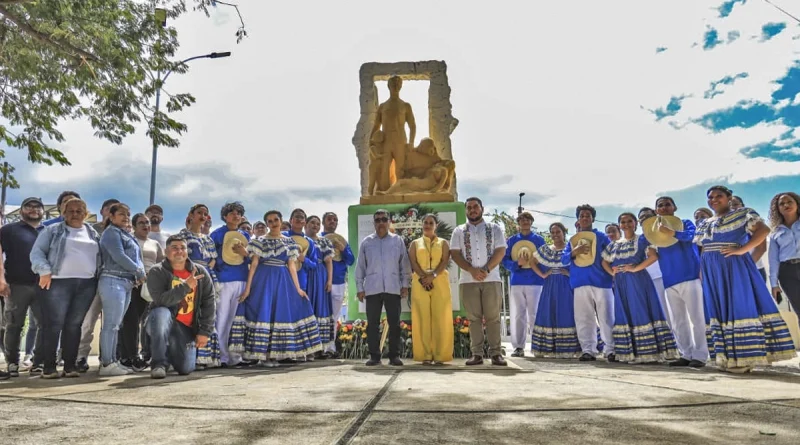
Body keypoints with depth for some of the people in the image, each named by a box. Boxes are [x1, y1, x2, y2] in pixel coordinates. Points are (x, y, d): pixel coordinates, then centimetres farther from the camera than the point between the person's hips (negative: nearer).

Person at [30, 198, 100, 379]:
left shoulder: (93, 234, 19)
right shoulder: (52, 230, 8)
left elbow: (100, 257, 20)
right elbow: (37, 252, 0)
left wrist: (99, 278, 8)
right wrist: (45, 271, -14)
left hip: (86, 284, 3)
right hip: (58, 282, -3)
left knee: (74, 324, 5)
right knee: (53, 324, -5)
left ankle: (70, 365, 9)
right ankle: (49, 366, 2)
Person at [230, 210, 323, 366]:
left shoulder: (290, 242, 9)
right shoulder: (259, 241, 1)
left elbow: (292, 266, 7)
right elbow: (254, 264, -3)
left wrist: (298, 288, 3)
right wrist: (248, 287, -10)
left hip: (283, 281, 3)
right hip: (264, 280, -3)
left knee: (281, 314, 3)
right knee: (263, 314, -5)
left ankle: (274, 353, 15)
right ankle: (263, 355, 4)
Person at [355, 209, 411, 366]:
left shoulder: (398, 241, 7)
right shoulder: (366, 242, 8)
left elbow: (404, 264, 7)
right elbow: (360, 266, 9)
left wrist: (405, 285, 2)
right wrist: (359, 288, 4)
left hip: (393, 288, 0)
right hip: (372, 289, 0)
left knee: (394, 323, 2)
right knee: (372, 323, 2)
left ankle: (394, 355, 10)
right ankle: (374, 356, 10)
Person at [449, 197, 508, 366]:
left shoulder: (495, 229, 9)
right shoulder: (459, 231, 11)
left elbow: (500, 251, 0)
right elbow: (455, 253, 2)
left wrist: (486, 269, -13)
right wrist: (472, 270, -11)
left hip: (491, 279, -1)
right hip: (468, 280, 1)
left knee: (493, 317, -1)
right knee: (474, 318, 2)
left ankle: (496, 353, 3)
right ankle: (477, 354, 5)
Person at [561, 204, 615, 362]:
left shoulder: (601, 236, 10)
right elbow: (564, 260, 7)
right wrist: (574, 252, -13)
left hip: (601, 281, -2)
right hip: (580, 283, 2)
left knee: (606, 317, -2)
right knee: (583, 319, 1)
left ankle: (611, 349, 6)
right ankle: (588, 350, 6)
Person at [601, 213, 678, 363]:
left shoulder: (642, 240, 2)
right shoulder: (613, 245, 16)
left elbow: (654, 256, -12)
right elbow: (604, 262, 20)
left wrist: (635, 268, -16)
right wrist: (612, 272, 1)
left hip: (638, 281, -5)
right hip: (620, 284, 5)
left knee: (642, 314, -9)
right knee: (623, 316, 5)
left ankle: (647, 353, -7)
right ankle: (624, 353, 9)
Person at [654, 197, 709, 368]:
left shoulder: (685, 223, 3)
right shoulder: (655, 229, 15)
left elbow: (689, 235, -20)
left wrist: (671, 232, -39)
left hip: (690, 276, -5)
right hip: (670, 280, 5)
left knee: (696, 318, -3)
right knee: (677, 322, 7)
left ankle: (700, 355, 1)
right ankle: (686, 354, 13)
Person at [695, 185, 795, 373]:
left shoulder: (742, 214, 2)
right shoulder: (704, 224, 19)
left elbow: (764, 230, -13)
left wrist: (741, 249, -19)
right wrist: (701, 274, 10)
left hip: (734, 268, -6)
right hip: (712, 273, 6)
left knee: (741, 306, -8)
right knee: (720, 310, 4)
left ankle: (744, 358, -7)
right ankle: (730, 357, 7)